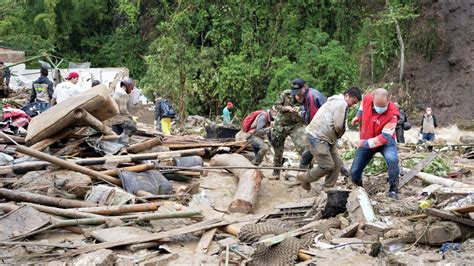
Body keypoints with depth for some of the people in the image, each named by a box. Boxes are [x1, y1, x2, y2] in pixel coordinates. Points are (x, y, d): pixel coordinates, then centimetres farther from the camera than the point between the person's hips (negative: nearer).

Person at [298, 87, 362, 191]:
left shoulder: (336, 102, 21)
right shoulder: (342, 103, -13)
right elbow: (339, 126, -19)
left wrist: (335, 137, 7)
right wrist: (338, 134, 1)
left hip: (327, 138, 11)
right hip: (317, 137, -11)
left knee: (337, 164, 7)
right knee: (327, 166, -8)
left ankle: (328, 188, 14)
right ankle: (305, 178, 11)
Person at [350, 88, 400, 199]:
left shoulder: (392, 114, -32)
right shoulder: (368, 98, -19)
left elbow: (385, 137, -32)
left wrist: (366, 143, -28)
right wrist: (358, 115, 5)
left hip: (386, 141, -4)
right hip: (366, 142, 4)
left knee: (392, 160, -36)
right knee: (354, 172, 2)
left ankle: (393, 190, -19)